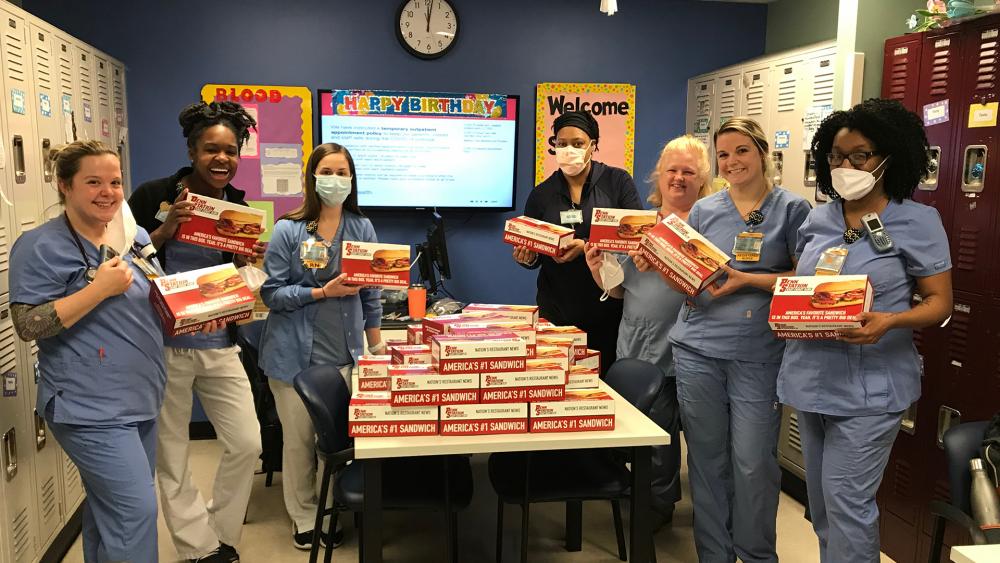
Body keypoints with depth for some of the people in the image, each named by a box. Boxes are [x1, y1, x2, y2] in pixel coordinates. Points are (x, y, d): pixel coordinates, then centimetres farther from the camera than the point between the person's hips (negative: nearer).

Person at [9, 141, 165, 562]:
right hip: (91, 407, -7)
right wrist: (99, 288, -22)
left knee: (109, 508, 18)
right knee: (136, 510, -10)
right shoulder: (40, 247, -11)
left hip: (142, 398, 7)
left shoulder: (137, 238, 9)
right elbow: (27, 325, -17)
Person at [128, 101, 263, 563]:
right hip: (163, 345, -3)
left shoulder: (238, 205, 5)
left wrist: (247, 261, -9)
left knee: (247, 443, 3)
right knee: (171, 456, 5)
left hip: (219, 344, 4)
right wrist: (164, 232, -21)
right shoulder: (153, 195, -7)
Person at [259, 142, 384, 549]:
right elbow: (271, 293, -8)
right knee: (299, 439, 8)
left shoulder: (362, 228, 3)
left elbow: (372, 293, 9)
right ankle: (304, 516, 27)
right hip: (295, 354, -2)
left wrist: (377, 347, 9)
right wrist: (323, 292, -17)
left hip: (345, 353, 2)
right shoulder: (288, 230, -6)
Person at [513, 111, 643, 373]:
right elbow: (533, 257, 14)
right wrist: (527, 258, -9)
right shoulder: (541, 194, 8)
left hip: (607, 305, -2)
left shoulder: (617, 181, 1)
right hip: (557, 308, 2)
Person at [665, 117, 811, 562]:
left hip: (758, 354, -3)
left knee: (753, 463, 0)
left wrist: (747, 280, -16)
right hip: (698, 348, 3)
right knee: (707, 458, 10)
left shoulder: (792, 209, 1)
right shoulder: (703, 210, 9)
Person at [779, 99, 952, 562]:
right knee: (820, 500, 17)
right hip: (811, 377, 6)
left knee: (846, 503, -4)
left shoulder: (918, 221, -7)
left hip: (869, 384, -5)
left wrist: (889, 322, -26)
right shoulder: (818, 220, 7)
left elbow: (939, 302, -6)